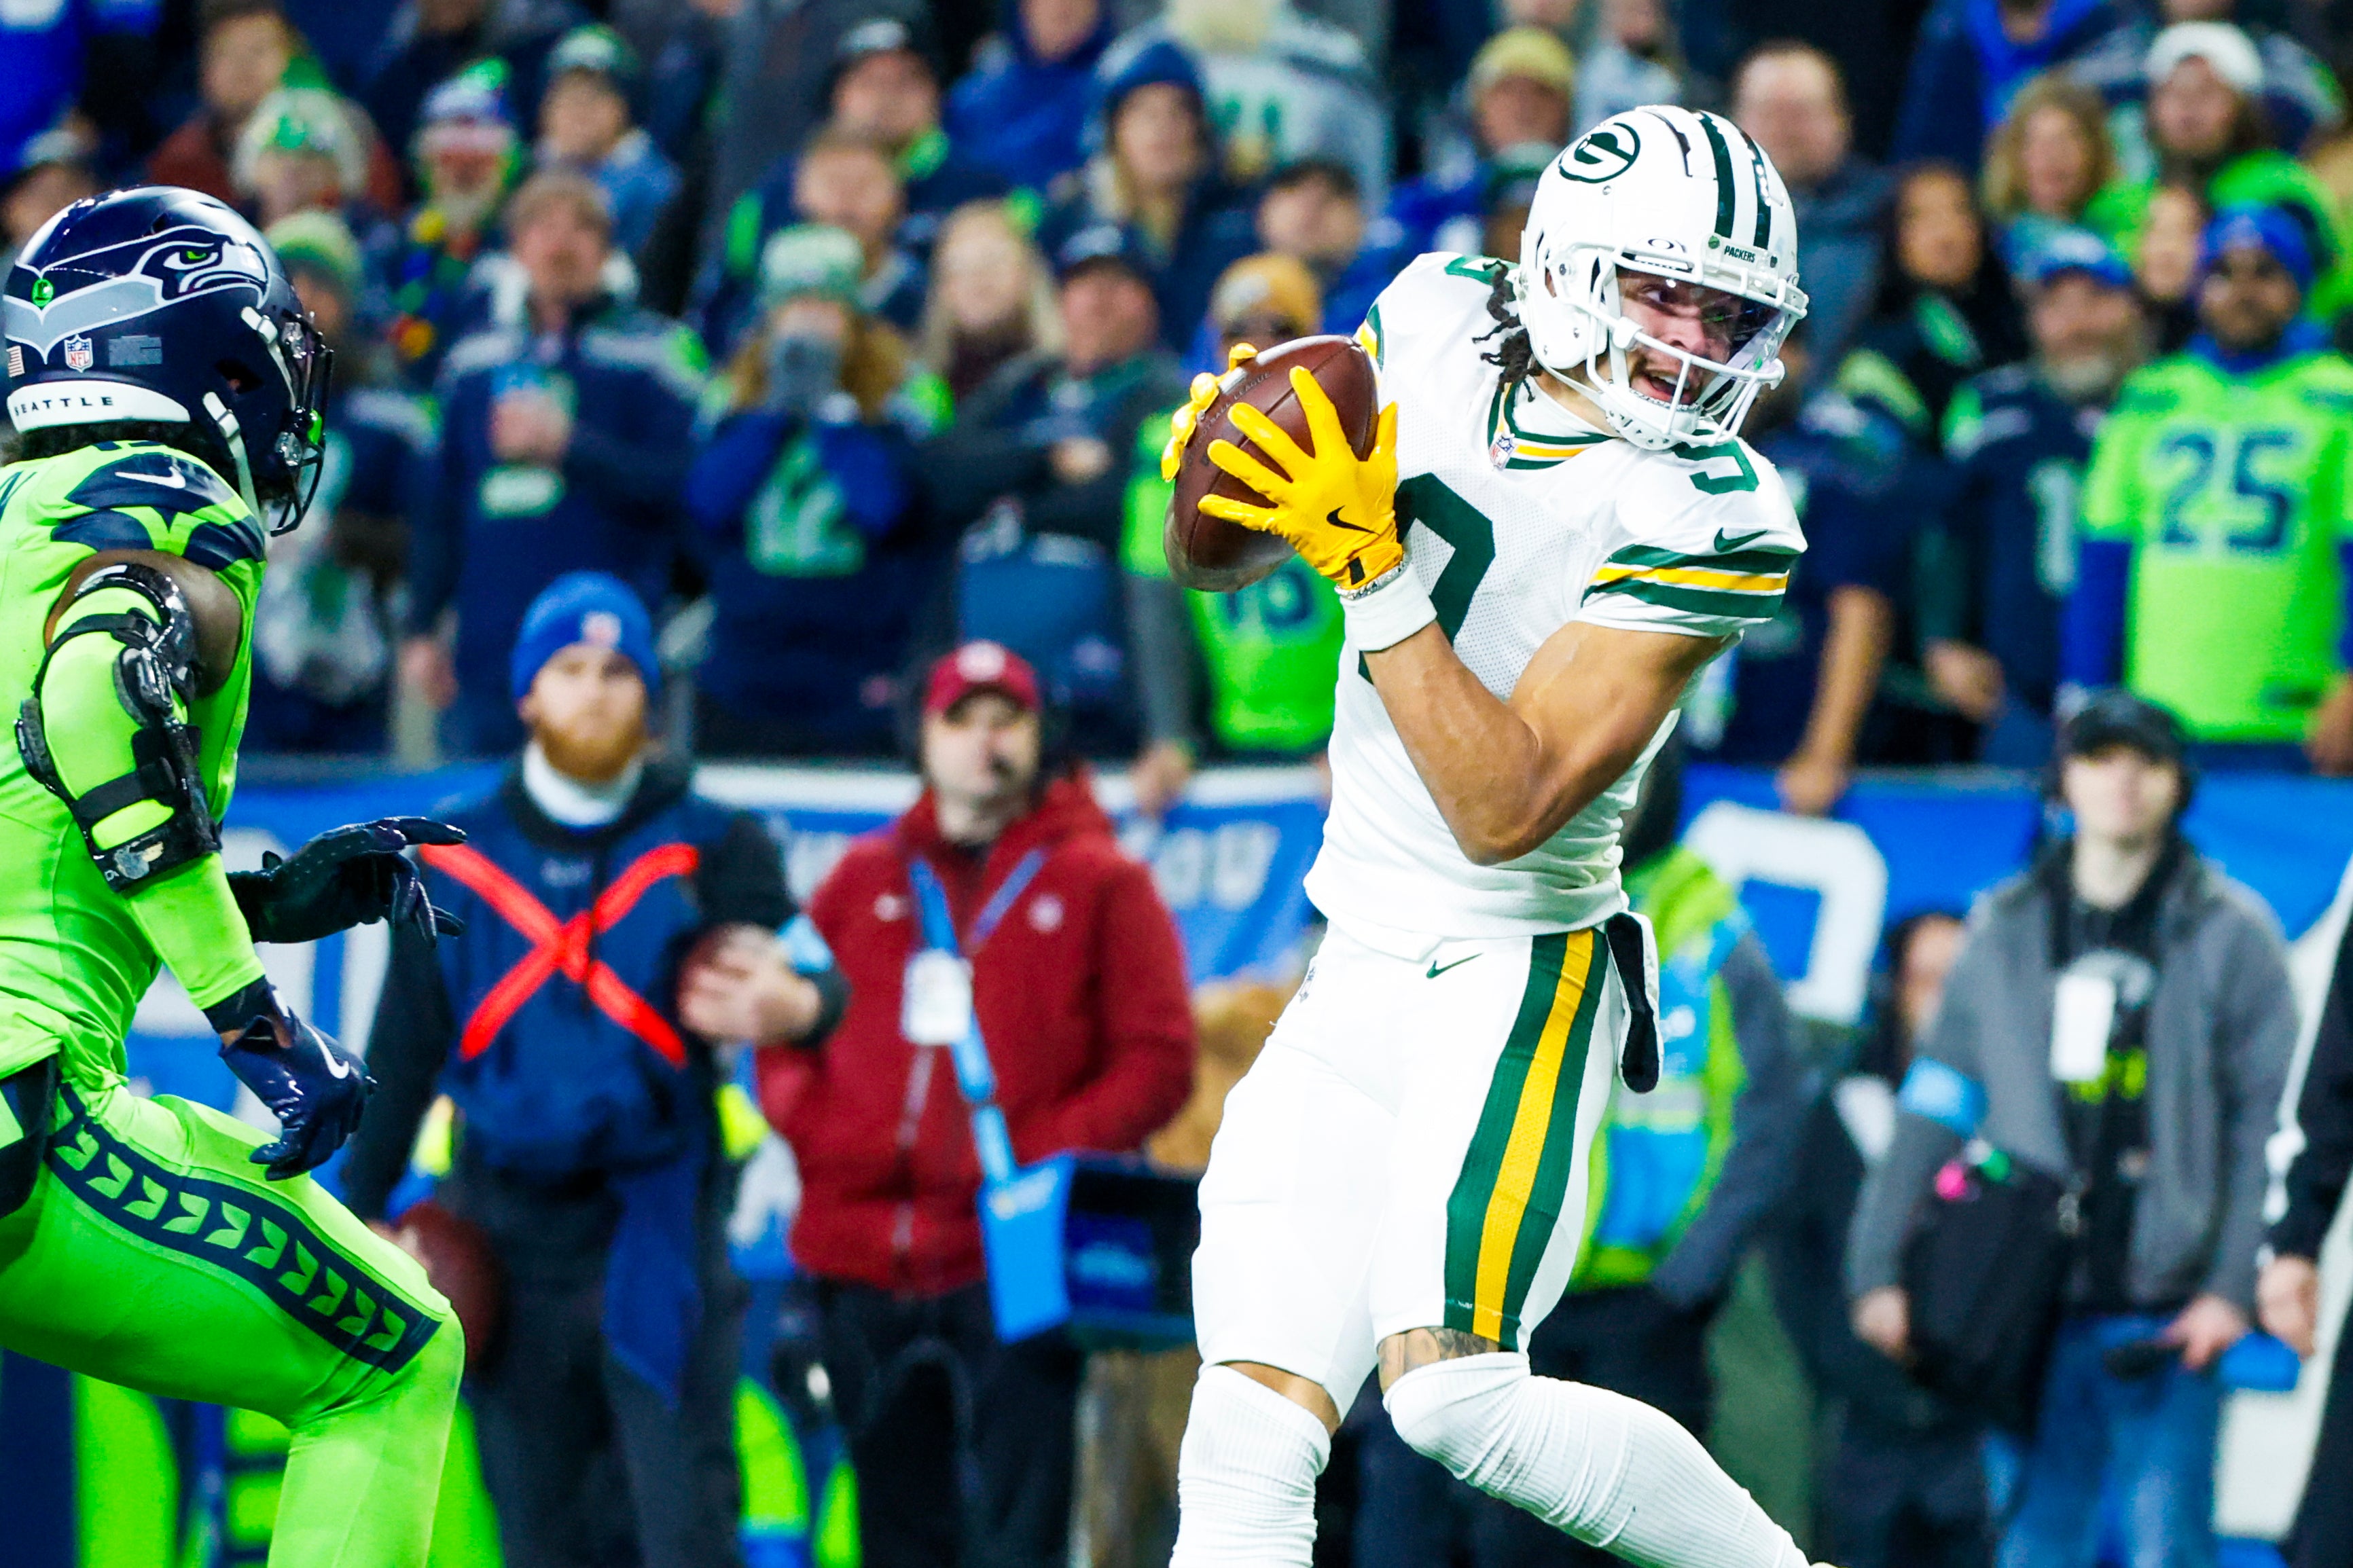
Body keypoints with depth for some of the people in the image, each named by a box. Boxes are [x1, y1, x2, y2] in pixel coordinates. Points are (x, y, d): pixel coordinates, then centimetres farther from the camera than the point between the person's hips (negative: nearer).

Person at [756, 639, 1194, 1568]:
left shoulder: (1100, 884, 6)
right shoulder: (865, 880, 17)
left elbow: (1159, 1059, 0)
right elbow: (783, 1030, 19)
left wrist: (1047, 1154, -12)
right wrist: (813, 1128, -1)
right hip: (866, 1264, 4)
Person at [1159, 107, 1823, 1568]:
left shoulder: (1707, 518, -16)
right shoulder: (1442, 320, 0)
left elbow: (1505, 812, -21)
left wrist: (1373, 564, -26)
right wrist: (1226, 440, -2)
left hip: (1518, 969, -6)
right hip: (1354, 978, 6)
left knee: (1455, 1393, -23)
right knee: (1254, 1426, -5)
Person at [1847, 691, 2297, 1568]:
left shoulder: (2230, 933, 2)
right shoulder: (2006, 933, 12)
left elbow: (2267, 1121, -1)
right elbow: (1936, 1105, 14)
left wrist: (2235, 1286, -10)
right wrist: (1879, 1266, 8)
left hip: (2168, 1311, -3)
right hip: (2035, 1302, 3)